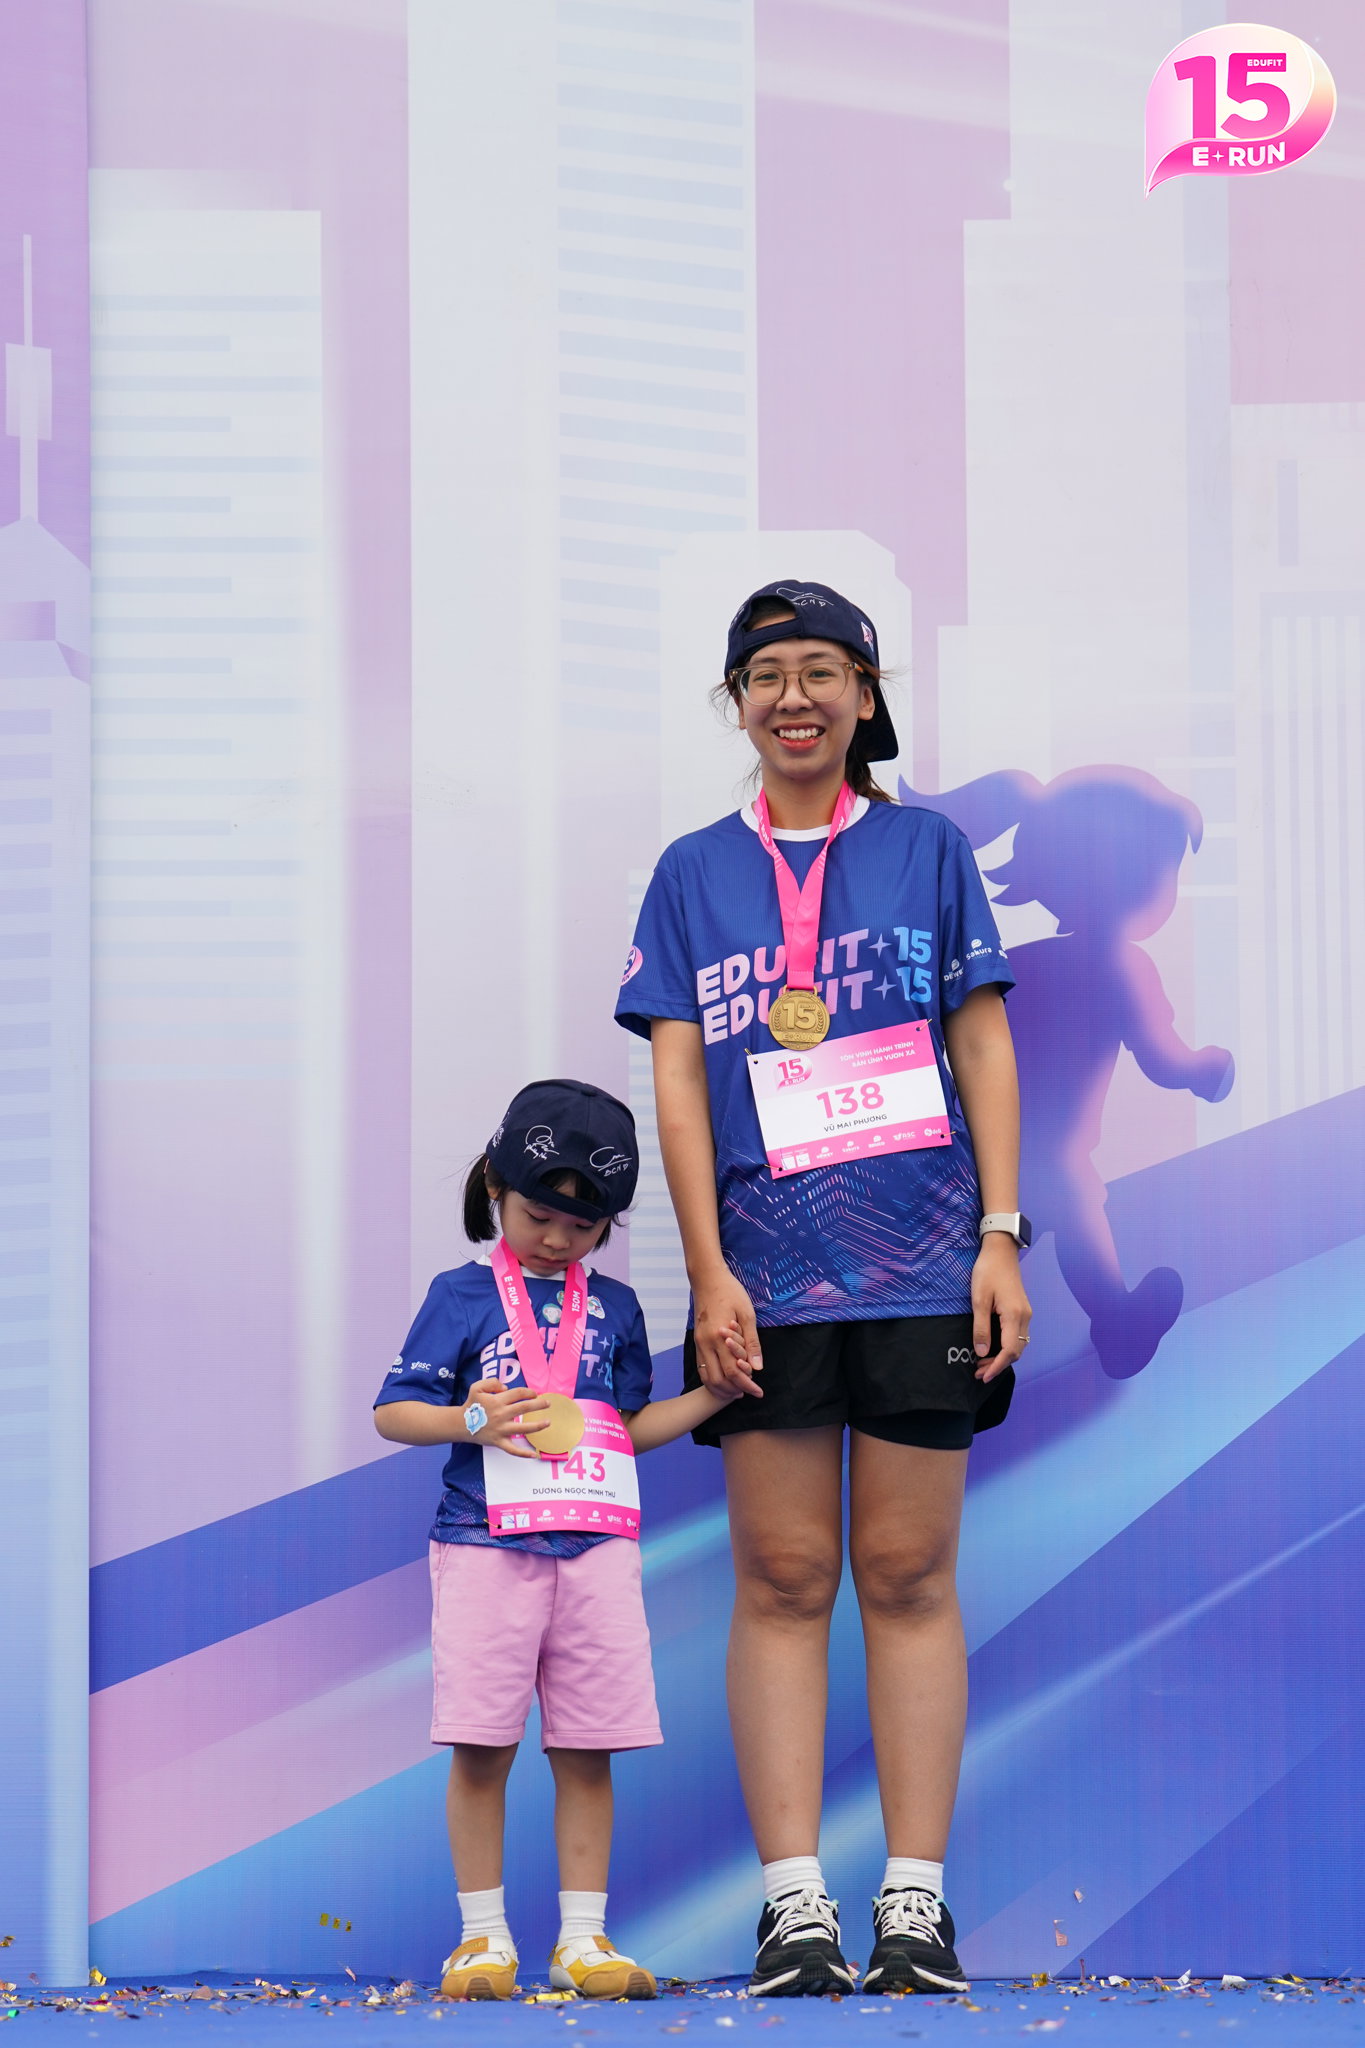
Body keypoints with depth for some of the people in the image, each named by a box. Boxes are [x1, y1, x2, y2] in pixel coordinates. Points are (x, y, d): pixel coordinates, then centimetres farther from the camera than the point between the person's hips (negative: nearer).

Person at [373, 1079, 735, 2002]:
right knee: (481, 1745, -3)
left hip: (596, 1546, 3)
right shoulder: (463, 1295, 3)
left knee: (587, 1750, 2)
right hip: (486, 1545, -3)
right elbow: (394, 1411, 2)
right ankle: (483, 1935, 7)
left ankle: (584, 1937, 8)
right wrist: (470, 1421, -16)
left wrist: (711, 1396, 6)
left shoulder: (615, 1307, 14)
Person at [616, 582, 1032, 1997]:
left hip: (917, 1268, -1)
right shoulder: (694, 874, 10)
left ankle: (915, 1895, 3)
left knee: (909, 1575, 1)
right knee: (781, 1581, 0)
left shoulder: (927, 851, 8)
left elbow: (986, 1050, 6)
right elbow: (677, 1083, 5)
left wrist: (1000, 1239, -3)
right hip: (766, 1277, 1)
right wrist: (709, 1273, -4)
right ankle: (792, 1902, 1)